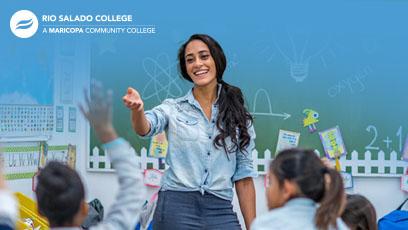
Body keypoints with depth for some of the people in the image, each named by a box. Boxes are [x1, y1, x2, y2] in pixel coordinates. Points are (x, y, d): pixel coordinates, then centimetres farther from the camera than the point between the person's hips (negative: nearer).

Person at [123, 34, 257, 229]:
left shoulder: (239, 116, 8)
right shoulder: (173, 108, 5)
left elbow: (243, 176, 8)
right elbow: (145, 129, -16)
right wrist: (137, 109, -37)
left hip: (221, 212, 1)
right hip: (176, 207, -1)